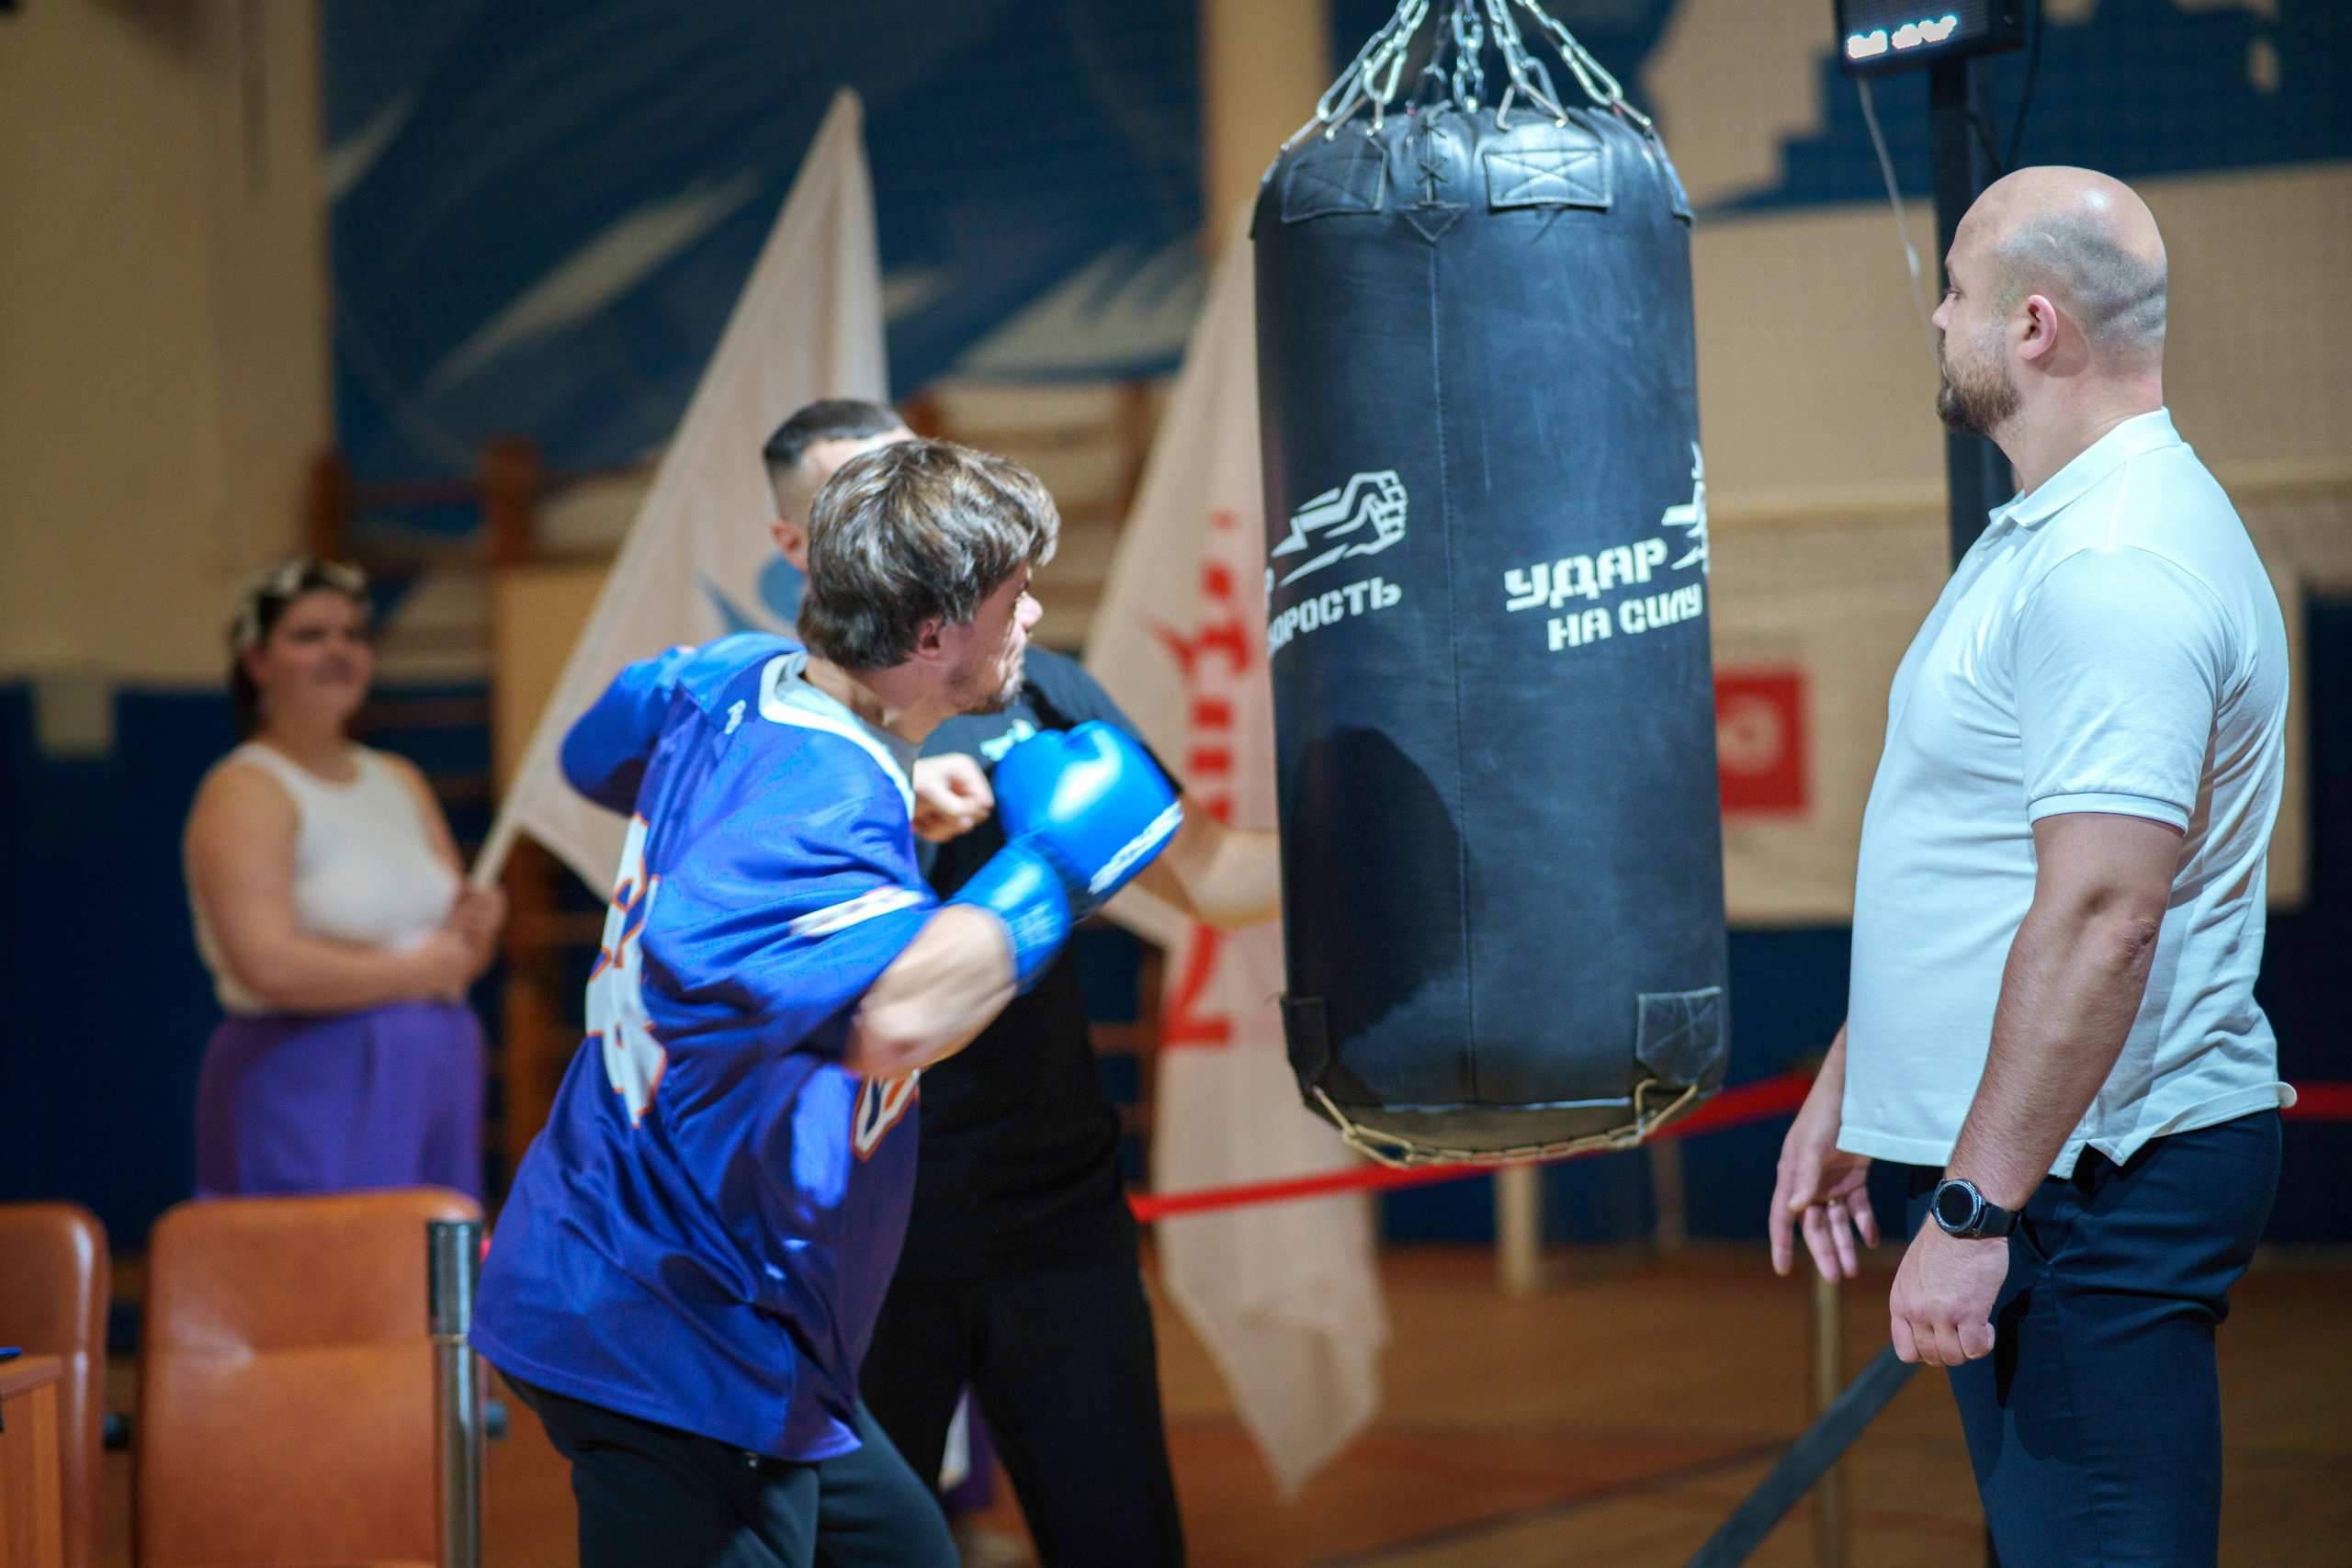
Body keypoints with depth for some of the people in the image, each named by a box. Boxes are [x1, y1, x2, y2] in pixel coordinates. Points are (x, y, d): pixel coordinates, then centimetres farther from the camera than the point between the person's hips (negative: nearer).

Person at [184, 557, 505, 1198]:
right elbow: (270, 966, -19)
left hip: (437, 1085, 7)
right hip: (307, 1094, -7)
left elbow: (463, 961, 16)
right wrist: (419, 968, -9)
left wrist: (475, 925, -8)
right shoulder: (245, 792, -6)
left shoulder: (400, 780, 17)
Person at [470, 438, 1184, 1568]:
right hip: (678, 1339, -11)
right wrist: (1050, 872, -29)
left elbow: (596, 752, 26)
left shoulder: (738, 680, 3)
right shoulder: (825, 797, -26)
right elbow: (900, 1012, -46)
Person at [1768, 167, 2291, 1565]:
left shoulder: (2119, 567, -20)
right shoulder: (2050, 534, 15)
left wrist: (1975, 1208, -26)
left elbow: (2098, 920, -27)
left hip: (2101, 1186, -11)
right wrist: (1845, 1093, 24)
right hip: (2023, 1172, 11)